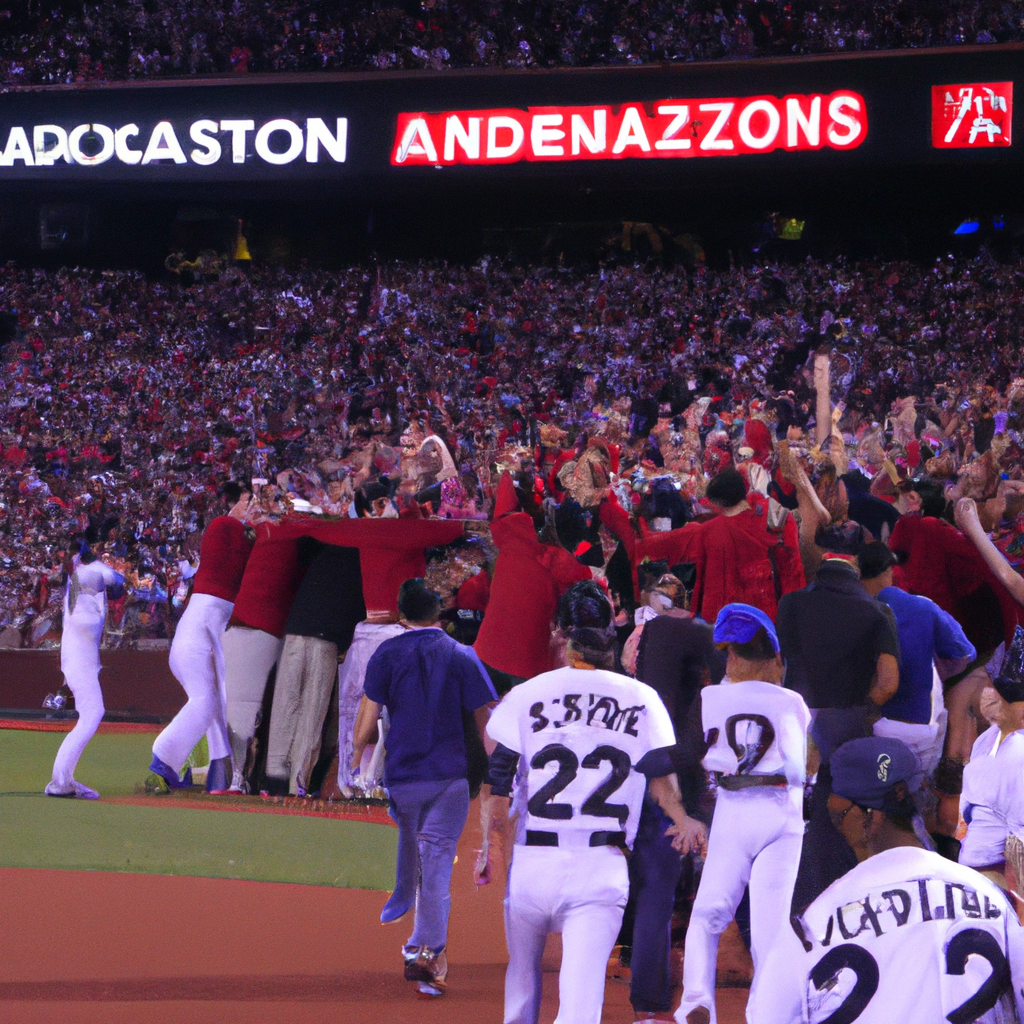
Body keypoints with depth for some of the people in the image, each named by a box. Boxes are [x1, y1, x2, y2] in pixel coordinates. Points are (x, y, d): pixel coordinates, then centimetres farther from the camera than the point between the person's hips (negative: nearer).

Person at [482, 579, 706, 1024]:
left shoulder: (526, 695, 2)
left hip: (533, 859, 1)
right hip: (603, 867, -1)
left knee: (522, 974, 21)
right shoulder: (641, 699, 5)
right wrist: (684, 821, 20)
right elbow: (662, 779, 6)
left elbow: (497, 781, 2)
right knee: (583, 986, -8)